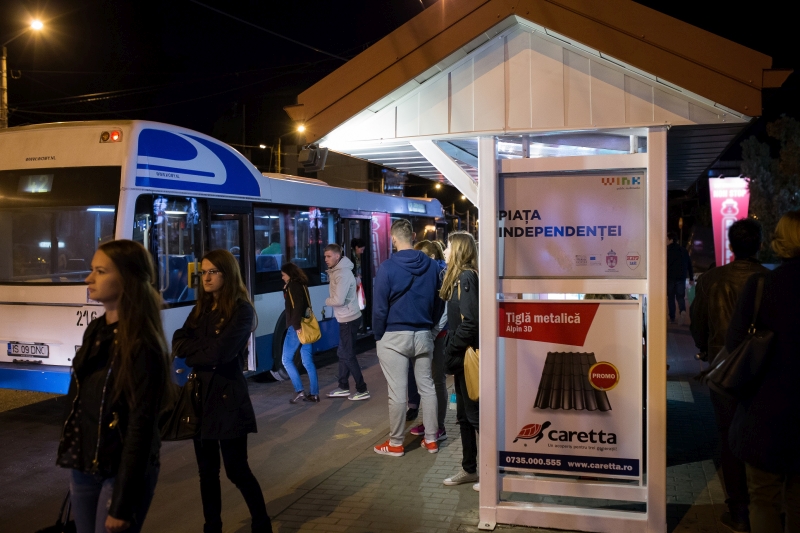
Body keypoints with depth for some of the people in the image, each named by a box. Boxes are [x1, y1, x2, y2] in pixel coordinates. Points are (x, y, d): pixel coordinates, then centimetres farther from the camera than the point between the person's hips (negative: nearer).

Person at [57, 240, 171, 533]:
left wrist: (123, 504, -17)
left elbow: (142, 426, -19)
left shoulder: (142, 345, -20)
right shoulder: (94, 330, 3)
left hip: (122, 472, -7)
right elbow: (79, 400, 11)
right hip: (82, 467, 7)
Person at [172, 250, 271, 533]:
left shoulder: (241, 310, -12)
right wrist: (205, 348, -16)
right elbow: (177, 343, 0)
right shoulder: (201, 308, 10)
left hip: (228, 397, -6)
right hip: (201, 395, 7)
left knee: (237, 470, 2)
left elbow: (219, 354, -21)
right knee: (207, 471, 13)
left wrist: (192, 352, -5)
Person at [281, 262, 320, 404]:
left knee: (287, 360, 0)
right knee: (308, 361, 8)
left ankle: (299, 391, -4)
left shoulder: (293, 286, -10)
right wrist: (301, 324, 16)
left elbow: (297, 307, -21)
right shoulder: (302, 285, 17)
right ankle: (314, 393, 8)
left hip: (297, 327, -9)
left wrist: (296, 326, -22)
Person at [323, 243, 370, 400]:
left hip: (349, 319, -10)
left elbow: (339, 300, -28)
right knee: (342, 353, 17)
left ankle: (362, 390, 6)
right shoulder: (336, 271, 10)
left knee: (348, 355, -2)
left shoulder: (343, 274, -22)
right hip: (345, 318, 10)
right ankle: (343, 387, 27)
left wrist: (327, 301, -9)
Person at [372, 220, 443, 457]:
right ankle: (431, 439, 21)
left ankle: (396, 444, 14)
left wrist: (378, 335, 1)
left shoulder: (388, 267, -13)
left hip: (394, 337, -4)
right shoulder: (432, 265, -1)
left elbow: (380, 307, -11)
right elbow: (439, 303, 6)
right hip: (423, 335, 4)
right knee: (427, 387, 13)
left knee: (397, 392, 3)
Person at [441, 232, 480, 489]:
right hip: (463, 357, 10)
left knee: (475, 415, -1)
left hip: (467, 357, -10)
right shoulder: (460, 277, 12)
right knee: (464, 415, 16)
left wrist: (450, 352, -16)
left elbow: (469, 322, -24)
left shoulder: (465, 278, -17)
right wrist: (453, 352, 10)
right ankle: (469, 469, 26)